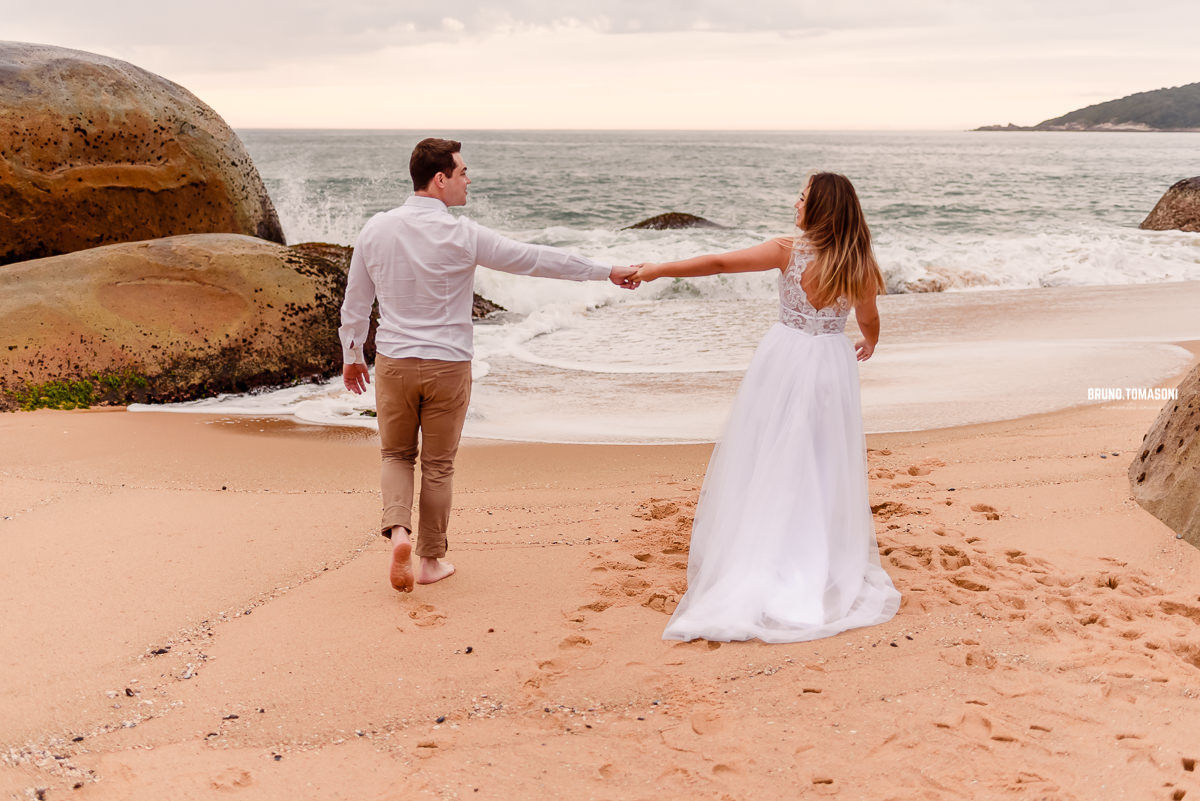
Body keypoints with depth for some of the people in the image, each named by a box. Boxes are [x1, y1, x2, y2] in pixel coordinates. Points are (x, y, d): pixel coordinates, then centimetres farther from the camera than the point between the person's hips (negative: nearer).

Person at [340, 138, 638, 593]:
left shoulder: (375, 230, -2)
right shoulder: (462, 235, -14)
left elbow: (355, 302, 7)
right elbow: (536, 259, -9)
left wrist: (351, 356, 22)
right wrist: (606, 272, -1)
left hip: (393, 364, 3)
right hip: (447, 367, -3)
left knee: (397, 456, 17)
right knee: (438, 465, 11)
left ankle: (398, 529, -8)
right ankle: (431, 559, 21)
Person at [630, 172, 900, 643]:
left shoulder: (788, 250, -11)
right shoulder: (859, 263, -3)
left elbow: (720, 263, -12)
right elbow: (869, 321, 12)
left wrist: (659, 270, -5)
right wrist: (868, 346, 35)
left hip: (784, 359, -2)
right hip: (832, 363, 2)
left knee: (768, 459, 8)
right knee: (825, 465, 12)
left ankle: (764, 560, 12)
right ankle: (828, 565, 18)